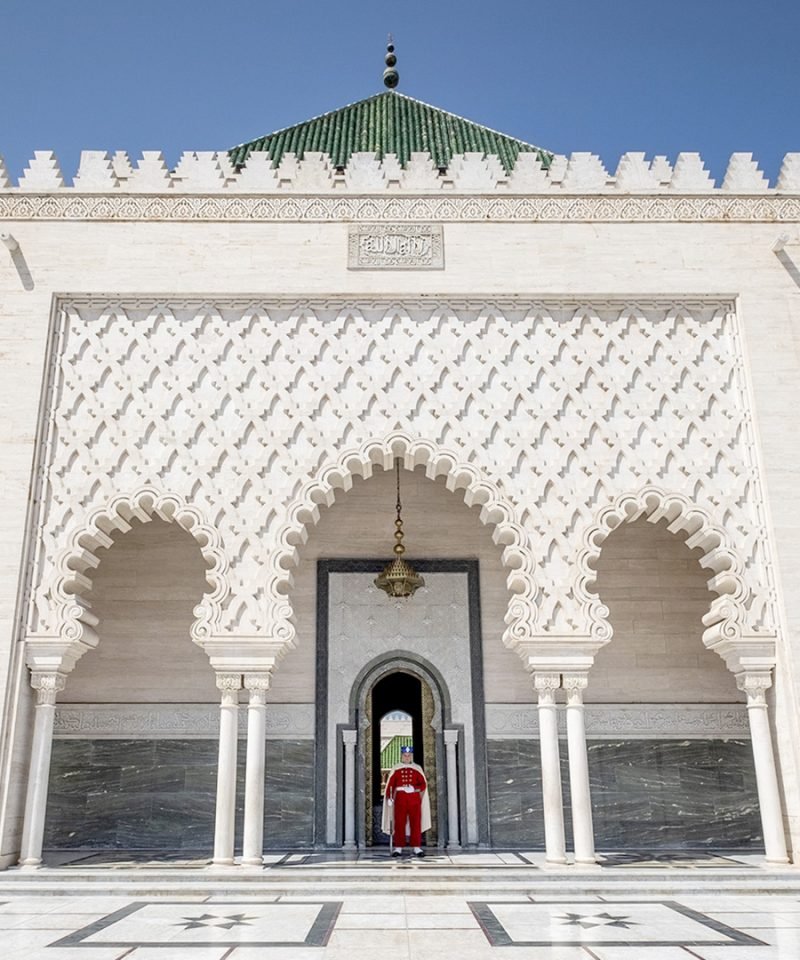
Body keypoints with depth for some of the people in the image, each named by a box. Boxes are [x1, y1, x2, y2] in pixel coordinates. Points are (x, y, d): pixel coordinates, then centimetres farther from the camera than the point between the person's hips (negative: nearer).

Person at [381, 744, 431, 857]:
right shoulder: (396, 769, 6)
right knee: (399, 823, -1)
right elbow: (390, 784, 3)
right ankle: (398, 848, 4)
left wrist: (414, 788, -16)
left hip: (414, 798, 1)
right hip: (400, 798, 0)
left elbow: (423, 784, 1)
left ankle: (417, 847, 4)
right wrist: (389, 798, -7)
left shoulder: (417, 769, 7)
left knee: (416, 823, -2)